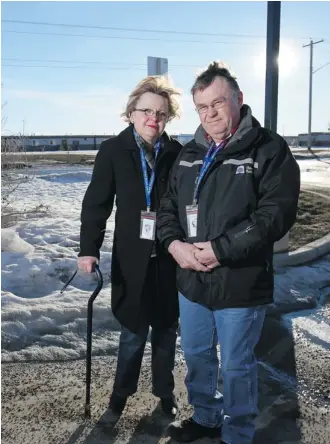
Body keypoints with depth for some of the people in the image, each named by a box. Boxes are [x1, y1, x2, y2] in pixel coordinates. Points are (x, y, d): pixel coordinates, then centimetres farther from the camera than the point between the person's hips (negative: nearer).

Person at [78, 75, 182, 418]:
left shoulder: (176, 153, -4)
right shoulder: (113, 151, -5)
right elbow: (96, 203, -5)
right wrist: (89, 249, -13)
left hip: (169, 257, 1)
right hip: (132, 258, -1)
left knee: (166, 328, 14)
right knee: (134, 330, 9)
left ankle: (165, 390, 35)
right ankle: (122, 389, 35)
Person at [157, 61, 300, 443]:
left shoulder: (269, 149, -10)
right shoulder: (190, 154, 8)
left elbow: (276, 214, -19)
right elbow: (168, 206, 11)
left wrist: (221, 250, -22)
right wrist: (174, 243, -9)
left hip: (241, 285, -6)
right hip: (191, 281, 6)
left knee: (236, 367, 10)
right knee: (197, 356, 22)